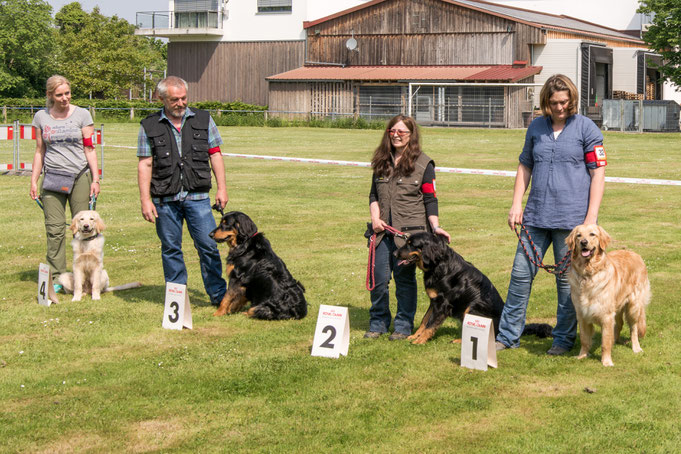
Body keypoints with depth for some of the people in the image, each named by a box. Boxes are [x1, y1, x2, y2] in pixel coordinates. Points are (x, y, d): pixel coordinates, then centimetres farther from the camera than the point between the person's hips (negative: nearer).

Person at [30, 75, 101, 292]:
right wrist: (33, 181, 10)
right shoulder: (41, 117, 9)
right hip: (52, 177, 2)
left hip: (80, 177, -1)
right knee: (54, 229, -3)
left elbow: (90, 149, 3)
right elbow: (39, 151, 15)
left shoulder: (82, 115, 3)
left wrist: (95, 179, -4)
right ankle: (56, 278, 2)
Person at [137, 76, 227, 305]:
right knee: (170, 248, 6)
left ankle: (218, 295, 9)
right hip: (165, 199, 0)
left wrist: (221, 188, 5)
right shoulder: (149, 126, 5)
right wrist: (145, 200, -4)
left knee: (208, 245, -3)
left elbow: (215, 154, 11)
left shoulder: (203, 119, 9)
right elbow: (145, 164, 3)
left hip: (197, 196, 0)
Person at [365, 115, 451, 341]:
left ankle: (403, 326, 15)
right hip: (383, 231, 4)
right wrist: (375, 217, 1)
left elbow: (430, 199, 0)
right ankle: (378, 324, 18)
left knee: (405, 278, 3)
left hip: (410, 232, -4)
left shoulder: (423, 164, 0)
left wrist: (435, 226, -10)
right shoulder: (381, 162, 12)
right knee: (378, 278, 2)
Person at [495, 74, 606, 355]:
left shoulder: (586, 129, -1)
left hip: (572, 218, -4)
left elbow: (598, 173, -3)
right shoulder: (536, 127, 11)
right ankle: (508, 335, 13)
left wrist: (591, 218, -10)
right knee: (520, 274, 4)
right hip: (536, 216, 4)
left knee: (567, 280, 3)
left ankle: (564, 339, 15)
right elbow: (525, 167, 19)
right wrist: (516, 205, 9)